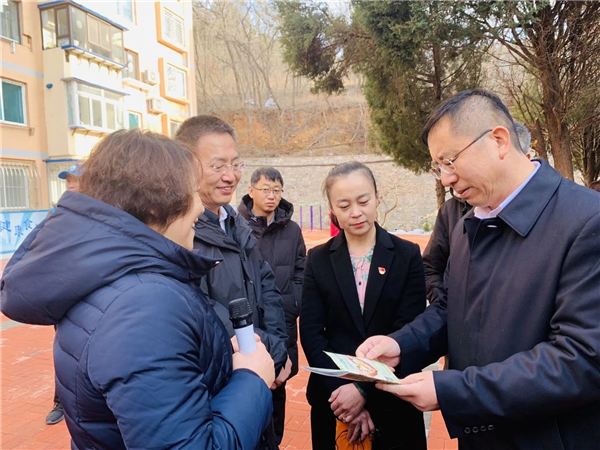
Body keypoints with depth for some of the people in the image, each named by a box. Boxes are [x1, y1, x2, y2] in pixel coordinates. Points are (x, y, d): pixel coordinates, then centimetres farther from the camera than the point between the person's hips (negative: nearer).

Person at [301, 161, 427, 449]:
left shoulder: (407, 255, -5)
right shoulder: (318, 259, -1)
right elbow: (310, 332, -5)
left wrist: (364, 389, -16)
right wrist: (339, 390, -14)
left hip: (394, 401, 0)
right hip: (333, 400, 1)